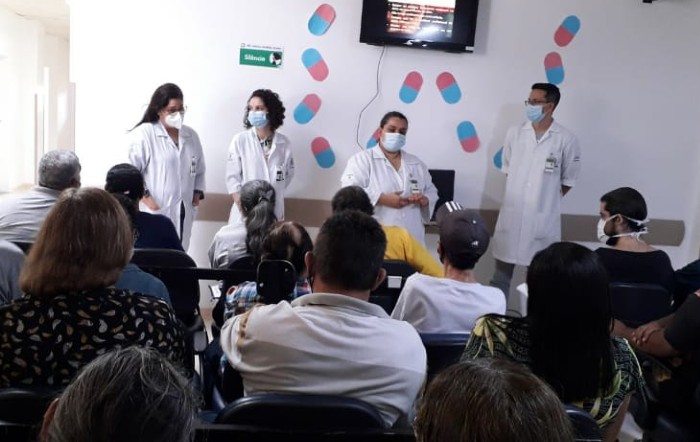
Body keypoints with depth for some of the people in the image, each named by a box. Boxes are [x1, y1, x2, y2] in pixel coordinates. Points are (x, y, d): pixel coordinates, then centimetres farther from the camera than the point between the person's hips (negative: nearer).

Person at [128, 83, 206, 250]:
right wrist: (145, 198, -14)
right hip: (155, 212, -5)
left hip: (183, 213, 5)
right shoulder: (144, 133, -4)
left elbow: (199, 171, 22)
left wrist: (197, 194, 9)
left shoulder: (191, 136, 13)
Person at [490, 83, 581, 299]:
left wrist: (546, 200, 4)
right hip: (511, 213, 3)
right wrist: (515, 195, 10)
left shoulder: (565, 139, -6)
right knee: (502, 271, 11)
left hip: (543, 217, -3)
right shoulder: (514, 133, 3)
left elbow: (568, 180, 3)